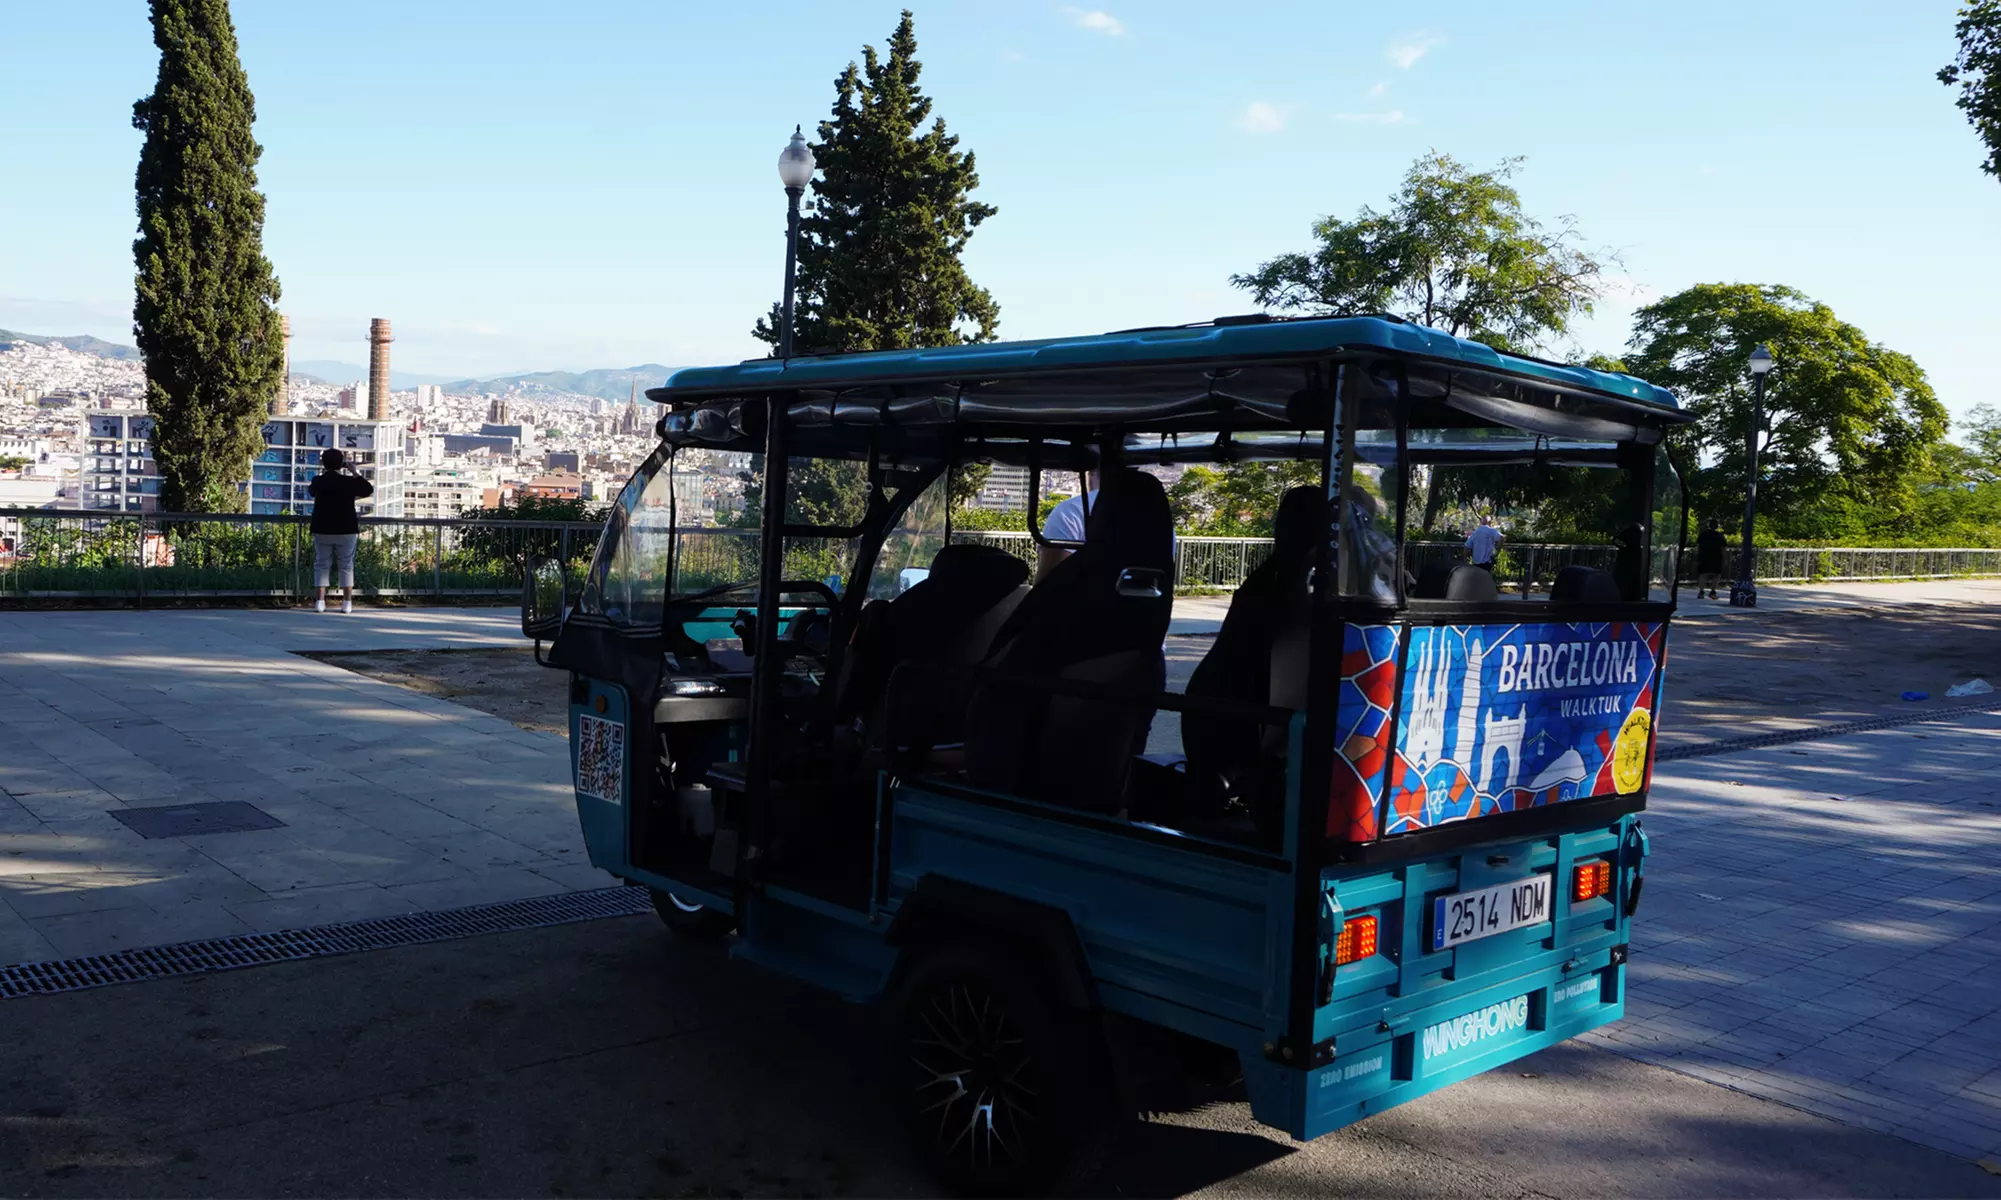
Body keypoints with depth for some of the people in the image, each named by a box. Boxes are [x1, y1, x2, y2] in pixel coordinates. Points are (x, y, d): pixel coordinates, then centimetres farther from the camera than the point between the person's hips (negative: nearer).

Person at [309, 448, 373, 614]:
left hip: (322, 530, 1)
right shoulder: (348, 482, -8)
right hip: (346, 530, -1)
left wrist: (324, 472, 27)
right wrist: (354, 473, 11)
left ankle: (320, 602, 1)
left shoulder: (318, 481, -1)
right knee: (346, 566, 5)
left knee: (322, 565, 8)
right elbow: (369, 490, 7)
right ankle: (347, 603, 1)